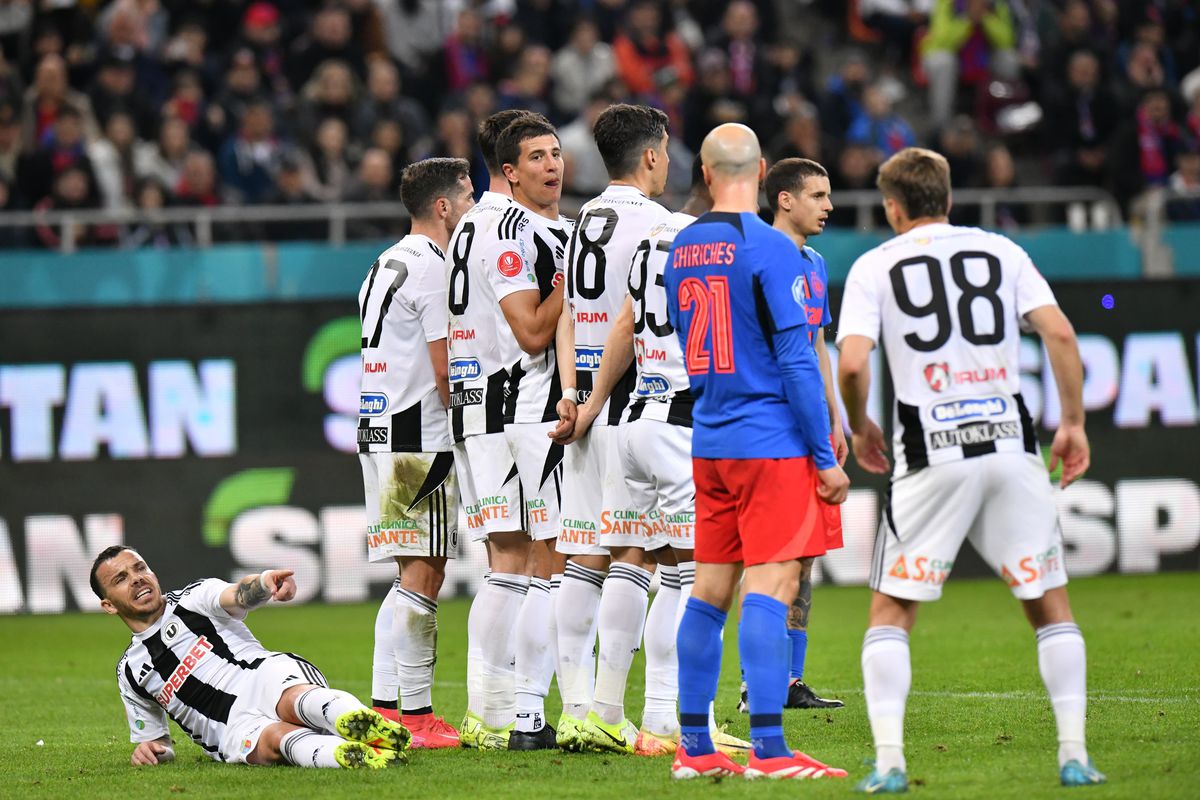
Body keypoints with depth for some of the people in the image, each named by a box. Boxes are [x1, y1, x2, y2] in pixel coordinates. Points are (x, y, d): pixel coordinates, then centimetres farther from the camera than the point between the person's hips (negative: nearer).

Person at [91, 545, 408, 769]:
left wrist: (264, 582, -33)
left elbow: (236, 596, -7)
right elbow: (158, 745, 33)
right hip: (232, 727, 1)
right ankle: (353, 756, -68)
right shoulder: (130, 672, 27)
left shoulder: (194, 597, 17)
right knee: (274, 739, -35)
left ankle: (368, 727, -72)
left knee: (292, 698, -39)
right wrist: (146, 750, 5)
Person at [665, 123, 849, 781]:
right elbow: (796, 360, -13)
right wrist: (826, 457, -10)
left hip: (708, 446, 7)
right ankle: (768, 750, -14)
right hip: (772, 443, -7)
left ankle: (693, 746, 12)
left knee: (710, 590, 10)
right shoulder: (770, 248, -11)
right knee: (770, 586, -9)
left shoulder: (680, 251, 10)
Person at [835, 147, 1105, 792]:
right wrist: (1073, 424, 8)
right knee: (1050, 605, 12)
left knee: (890, 611, 8)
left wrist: (860, 429, 10)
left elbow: (852, 363, -7)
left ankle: (888, 761, -6)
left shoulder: (875, 266, 6)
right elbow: (1060, 333, -1)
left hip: (931, 455, -2)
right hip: (1011, 445, 2)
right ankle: (1074, 755, 3)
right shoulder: (1000, 251, 11)